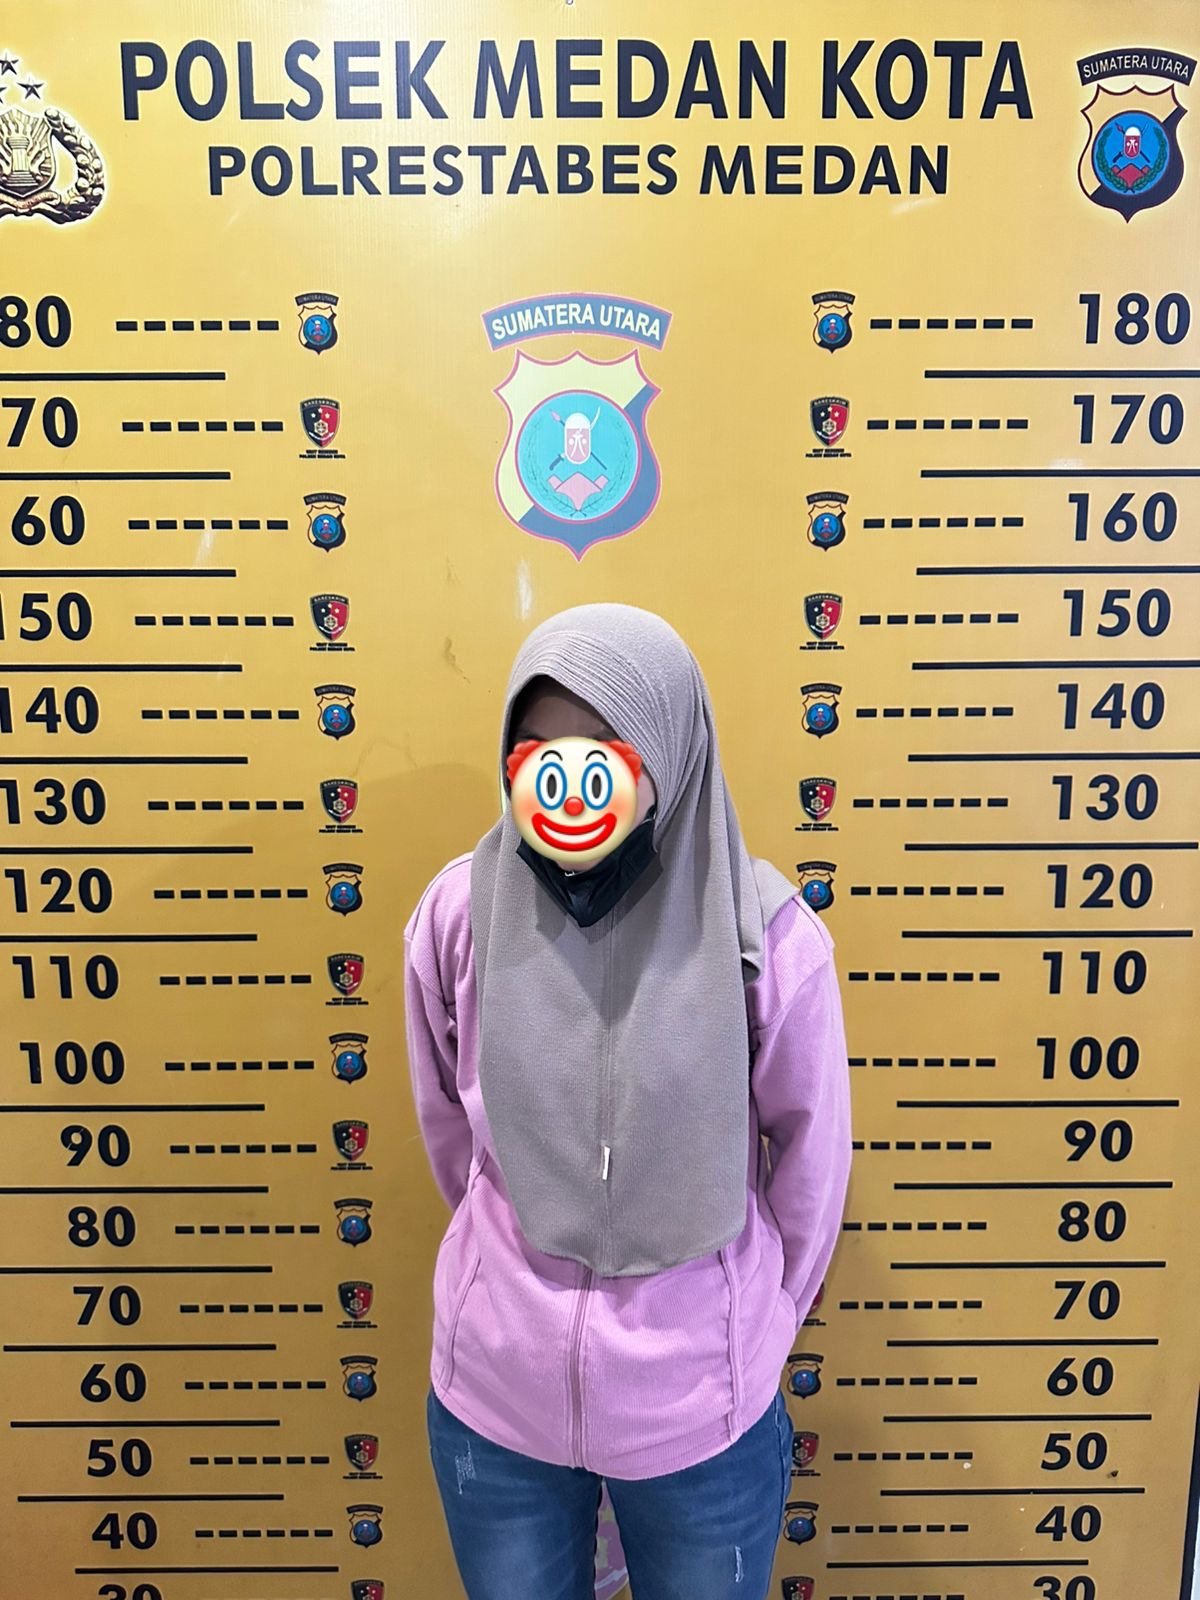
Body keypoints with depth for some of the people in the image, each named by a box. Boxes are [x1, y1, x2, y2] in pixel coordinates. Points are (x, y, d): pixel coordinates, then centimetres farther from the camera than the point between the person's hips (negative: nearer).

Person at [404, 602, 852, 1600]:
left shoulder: (764, 931, -19)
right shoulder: (459, 911, -14)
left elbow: (811, 1158, -5)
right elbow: (448, 1131, 2)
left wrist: (753, 1330, 8)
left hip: (699, 1407, -1)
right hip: (494, 1394, 2)